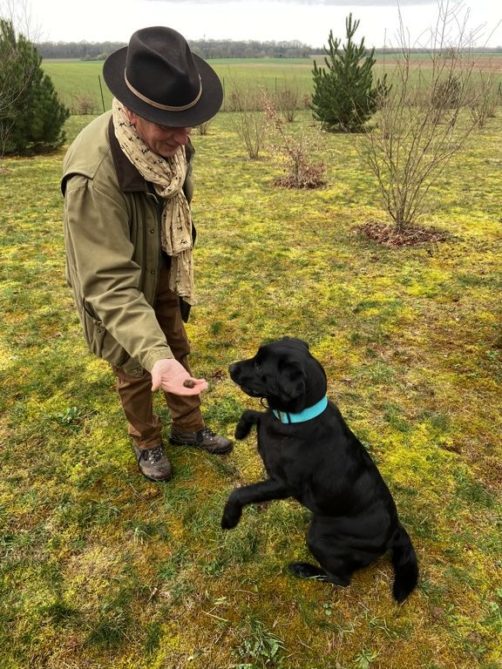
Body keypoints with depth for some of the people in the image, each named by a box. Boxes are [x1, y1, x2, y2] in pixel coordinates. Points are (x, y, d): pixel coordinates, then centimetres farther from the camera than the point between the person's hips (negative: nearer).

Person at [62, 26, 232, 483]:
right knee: (136, 371, 14)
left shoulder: (170, 139, -17)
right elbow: (109, 283, -39)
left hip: (162, 273, 6)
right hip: (116, 286, -6)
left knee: (179, 352, 19)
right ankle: (146, 444, 42)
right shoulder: (93, 176, -39)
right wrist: (153, 355, -51)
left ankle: (188, 428, 44)